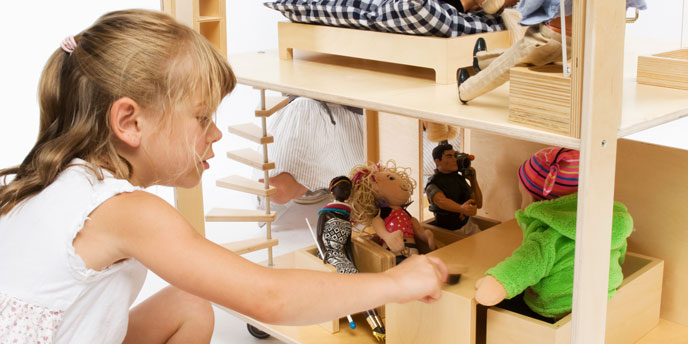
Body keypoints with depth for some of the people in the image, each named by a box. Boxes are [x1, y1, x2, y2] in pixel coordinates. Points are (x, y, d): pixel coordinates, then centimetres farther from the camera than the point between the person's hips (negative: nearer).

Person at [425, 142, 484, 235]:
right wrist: (462, 208, -58)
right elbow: (441, 201, -38)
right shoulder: (432, 185, -14)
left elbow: (479, 204, 10)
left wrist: (473, 180, -2)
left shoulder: (460, 178, 7)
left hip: (468, 226, 6)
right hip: (450, 232, -5)